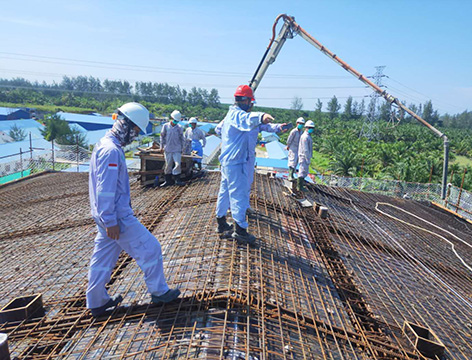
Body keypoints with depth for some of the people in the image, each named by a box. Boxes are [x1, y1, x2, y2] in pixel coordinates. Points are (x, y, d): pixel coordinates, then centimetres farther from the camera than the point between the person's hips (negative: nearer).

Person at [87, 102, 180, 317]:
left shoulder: (105, 145, 12)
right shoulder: (111, 151, -21)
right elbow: (105, 190, -24)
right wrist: (111, 222, -21)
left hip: (107, 216, 10)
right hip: (116, 217, -10)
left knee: (103, 257, 17)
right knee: (149, 248, 2)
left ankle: (97, 302, 30)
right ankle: (159, 292, 18)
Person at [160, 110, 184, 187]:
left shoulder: (179, 128, 3)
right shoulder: (166, 126, 2)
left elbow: (182, 139, 11)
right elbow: (162, 136, 10)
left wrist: (181, 148, 10)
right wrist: (162, 146, 8)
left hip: (177, 150, 0)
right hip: (168, 149, 0)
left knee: (178, 164, -10)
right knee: (168, 165, 6)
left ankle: (177, 179, 5)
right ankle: (168, 180, 17)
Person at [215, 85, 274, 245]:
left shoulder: (230, 114, 16)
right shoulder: (237, 113, -16)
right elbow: (247, 118, -42)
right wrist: (261, 116, -64)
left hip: (226, 161, 10)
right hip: (235, 162, -10)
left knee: (225, 191, 18)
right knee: (239, 194, -5)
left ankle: (221, 223, 31)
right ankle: (240, 229, 0)